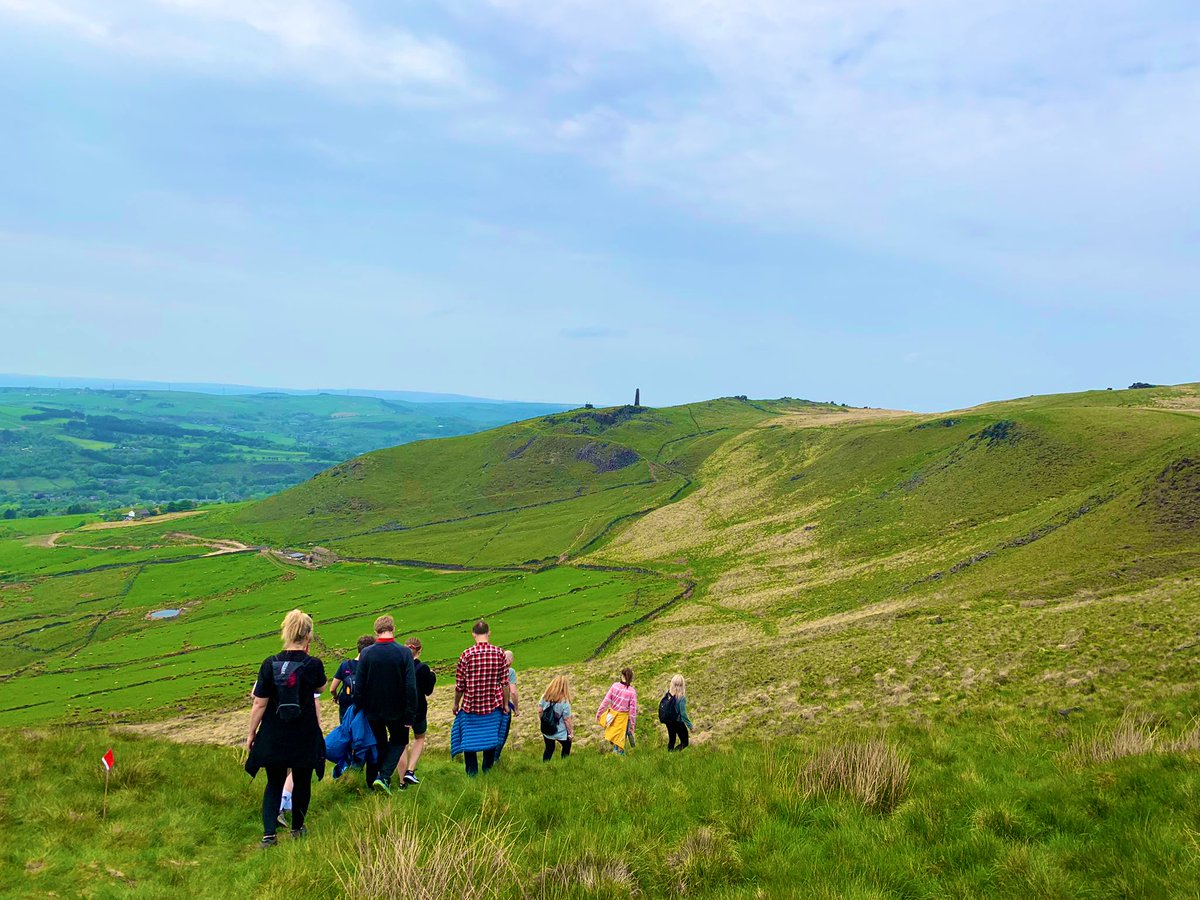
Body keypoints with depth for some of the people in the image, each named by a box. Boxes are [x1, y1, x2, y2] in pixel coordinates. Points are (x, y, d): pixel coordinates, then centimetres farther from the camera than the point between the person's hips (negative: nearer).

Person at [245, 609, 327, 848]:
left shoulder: (269, 664, -10)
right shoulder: (313, 665, -13)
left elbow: (259, 704, -6)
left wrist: (251, 733, 6)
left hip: (273, 738, 1)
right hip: (305, 738, -1)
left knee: (274, 783, 15)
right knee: (302, 782, 17)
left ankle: (269, 833, 3)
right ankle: (297, 828, 29)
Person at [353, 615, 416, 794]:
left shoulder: (366, 653, -8)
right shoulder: (404, 652, -12)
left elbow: (358, 685, -5)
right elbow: (411, 686, -13)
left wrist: (359, 708, 7)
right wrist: (410, 714, -6)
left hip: (372, 710, 2)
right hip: (396, 710, -1)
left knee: (378, 745, 18)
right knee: (399, 742, 18)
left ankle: (373, 782, 23)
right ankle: (384, 776, -2)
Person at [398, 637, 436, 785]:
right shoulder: (422, 668, -14)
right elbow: (428, 691, -6)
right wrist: (432, 676, 8)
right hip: (418, 710, -2)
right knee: (419, 738, 21)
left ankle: (403, 781, 10)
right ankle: (410, 771, 3)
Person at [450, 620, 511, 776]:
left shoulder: (467, 654, -11)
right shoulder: (499, 653, -7)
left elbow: (460, 684, -5)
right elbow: (505, 683, -3)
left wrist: (456, 704, 10)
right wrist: (506, 703, 9)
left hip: (470, 705, -1)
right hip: (493, 705, 1)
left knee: (469, 739, 12)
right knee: (491, 738, 15)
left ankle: (472, 773, 13)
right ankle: (487, 771, 22)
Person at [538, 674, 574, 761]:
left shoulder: (545, 696, -11)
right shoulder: (564, 702, -25)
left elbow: (540, 710, 0)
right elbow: (567, 720, -18)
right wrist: (571, 732, -5)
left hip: (546, 731, 4)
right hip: (560, 733, -4)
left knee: (549, 748, 24)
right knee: (566, 746, 23)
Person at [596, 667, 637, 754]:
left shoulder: (615, 685, -12)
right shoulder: (632, 692, -14)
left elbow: (606, 701, -9)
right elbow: (633, 709, -11)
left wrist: (598, 713, 1)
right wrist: (632, 724, -2)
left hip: (612, 714, 1)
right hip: (623, 717, -1)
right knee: (619, 738, 12)